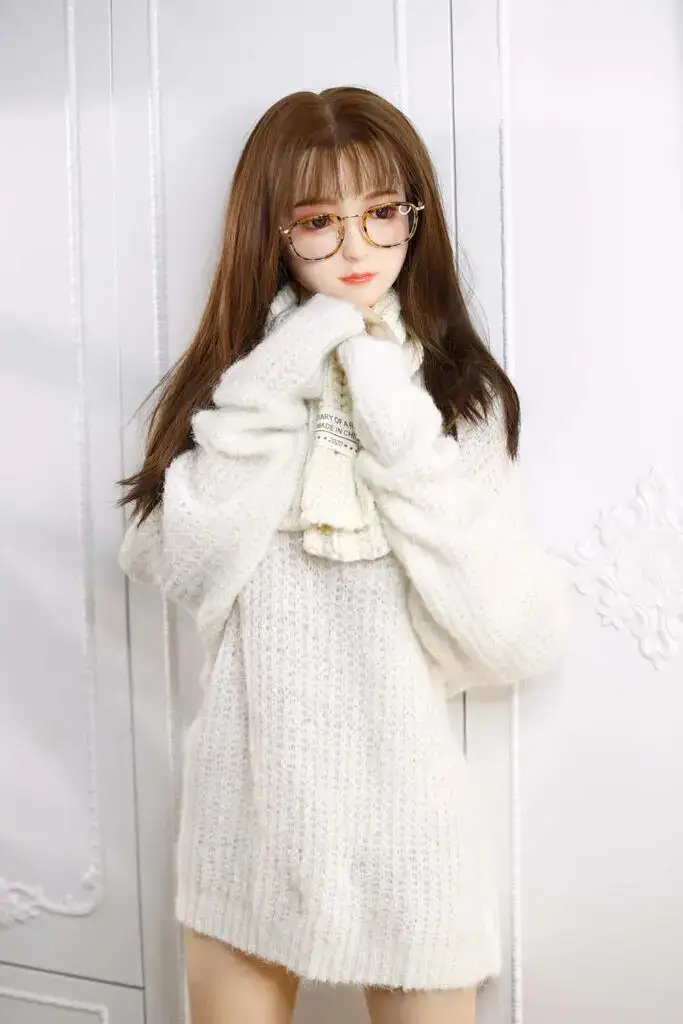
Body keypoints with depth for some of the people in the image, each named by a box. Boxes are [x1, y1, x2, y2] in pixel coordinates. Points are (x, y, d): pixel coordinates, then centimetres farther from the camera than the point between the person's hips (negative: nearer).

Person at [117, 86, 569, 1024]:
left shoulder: (463, 395, -5)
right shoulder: (236, 374, -1)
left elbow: (523, 639, -15)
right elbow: (175, 570, -13)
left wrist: (403, 439, -20)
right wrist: (268, 399, -19)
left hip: (402, 806, -1)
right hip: (246, 797, 2)